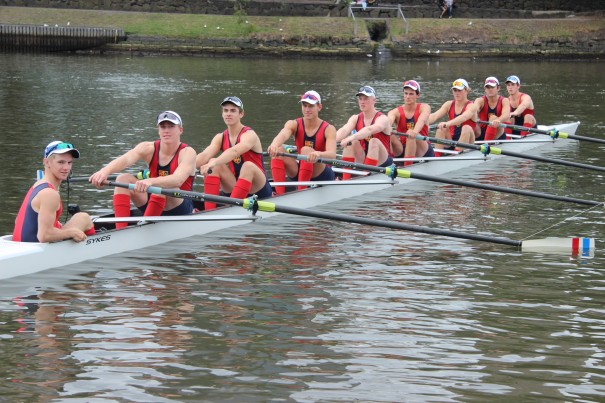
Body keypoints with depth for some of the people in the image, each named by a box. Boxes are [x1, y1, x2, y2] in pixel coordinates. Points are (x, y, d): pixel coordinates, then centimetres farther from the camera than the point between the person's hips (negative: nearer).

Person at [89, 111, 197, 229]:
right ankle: (120, 230, -30)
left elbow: (178, 180, -36)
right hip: (153, 205, 5)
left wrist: (151, 181, -54)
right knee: (123, 178, -15)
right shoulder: (149, 148, -4)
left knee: (163, 185, -33)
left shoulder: (187, 153, -14)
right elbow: (125, 159, -26)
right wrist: (105, 171, -48)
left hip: (180, 210, -5)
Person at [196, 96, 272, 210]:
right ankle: (209, 211, -28)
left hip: (258, 189, -5)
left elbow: (235, 151, -36)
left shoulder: (249, 135, -14)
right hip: (236, 187, 5)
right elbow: (205, 155, -16)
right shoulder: (220, 138, 4)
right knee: (214, 165, -17)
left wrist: (214, 163, -54)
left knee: (248, 166, -35)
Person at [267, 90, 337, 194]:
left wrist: (318, 154, -55)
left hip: (322, 175, -3)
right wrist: (274, 144, -54)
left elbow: (332, 154, -29)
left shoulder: (328, 129, -11)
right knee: (278, 150, -22)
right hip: (300, 174, 3)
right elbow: (283, 135, -28)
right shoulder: (294, 124, -3)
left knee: (306, 150, -31)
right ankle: (279, 194, -35)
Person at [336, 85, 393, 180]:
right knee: (351, 141, -20)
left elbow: (369, 130, -35)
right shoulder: (356, 119, 3)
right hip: (363, 162, 5)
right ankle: (345, 179, -27)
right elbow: (344, 130, -18)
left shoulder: (382, 119, -12)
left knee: (374, 141, -31)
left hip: (382, 161, -4)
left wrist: (351, 138, -53)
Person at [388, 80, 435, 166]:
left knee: (411, 135, -32)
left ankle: (407, 166, -38)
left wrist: (415, 131, -50)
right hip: (402, 150, 2)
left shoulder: (424, 108, -3)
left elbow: (422, 120, -27)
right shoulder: (396, 112, 0)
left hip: (423, 151, -2)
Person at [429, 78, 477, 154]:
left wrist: (448, 123, -52)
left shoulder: (471, 106, -8)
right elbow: (435, 116, -11)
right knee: (441, 128, -21)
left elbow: (464, 117, -32)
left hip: (465, 143, -4)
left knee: (467, 128, -31)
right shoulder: (449, 104, 6)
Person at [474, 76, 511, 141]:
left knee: (493, 117, -30)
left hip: (498, 135, -1)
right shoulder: (480, 100, -2)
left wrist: (498, 120, -51)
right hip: (481, 133, 1)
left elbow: (507, 115, -26)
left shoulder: (504, 101, -4)